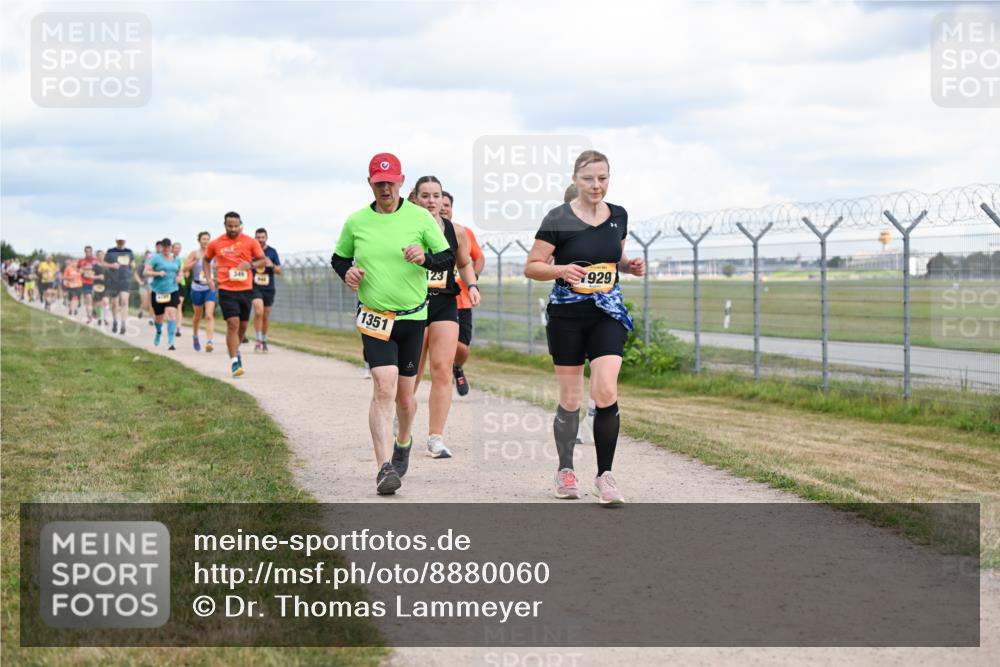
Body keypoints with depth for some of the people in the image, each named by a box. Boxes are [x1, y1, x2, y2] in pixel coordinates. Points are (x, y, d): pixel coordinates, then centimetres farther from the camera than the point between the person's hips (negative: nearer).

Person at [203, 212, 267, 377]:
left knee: (243, 324, 13)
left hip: (245, 289, 2)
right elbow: (206, 260, 19)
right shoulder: (216, 243, 3)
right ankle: (234, 362, -12)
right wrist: (208, 278, 6)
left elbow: (263, 260, 5)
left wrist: (250, 265, -15)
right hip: (226, 290, -2)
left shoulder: (250, 242, 1)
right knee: (233, 323, -14)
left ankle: (235, 350, 41)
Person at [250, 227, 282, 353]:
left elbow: (279, 271, 4)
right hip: (255, 287, -3)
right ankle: (258, 340, -14)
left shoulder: (272, 252, 5)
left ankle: (264, 340, 24)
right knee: (259, 311, -21)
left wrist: (272, 266, -14)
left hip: (269, 288, 3)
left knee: (266, 316, 9)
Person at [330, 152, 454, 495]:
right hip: (374, 318, -1)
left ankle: (403, 442, 41)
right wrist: (346, 272, -5)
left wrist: (425, 258, -17)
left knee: (405, 395, 9)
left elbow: (448, 257, 4)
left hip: (413, 316, 1)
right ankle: (385, 467, -21)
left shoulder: (420, 217, 0)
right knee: (384, 388, -17)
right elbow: (338, 257, 18)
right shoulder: (355, 222, 3)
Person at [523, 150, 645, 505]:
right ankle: (565, 470, 24)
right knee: (569, 399, 5)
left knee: (606, 393, -13)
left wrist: (629, 265, 1)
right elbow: (531, 267, -6)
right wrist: (562, 269, -24)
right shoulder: (558, 219, -7)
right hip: (567, 315, -2)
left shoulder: (618, 216, 6)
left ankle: (604, 476, -5)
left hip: (608, 313, 2)